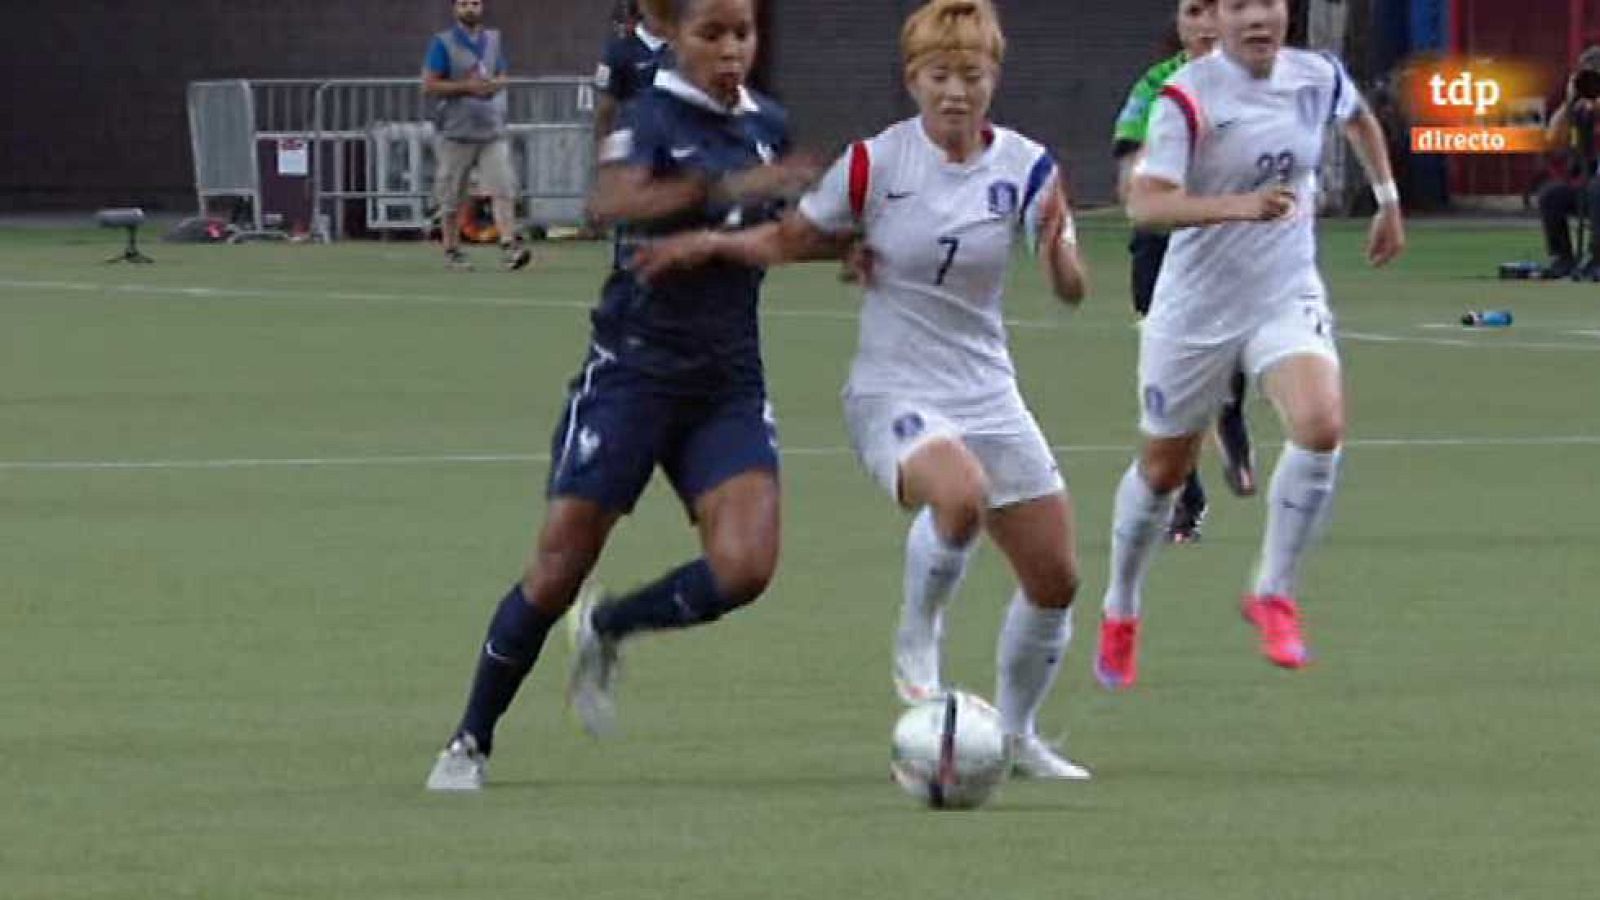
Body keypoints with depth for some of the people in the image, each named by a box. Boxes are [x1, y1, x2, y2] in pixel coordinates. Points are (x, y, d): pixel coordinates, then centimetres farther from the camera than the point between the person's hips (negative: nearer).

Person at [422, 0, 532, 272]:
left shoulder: (494, 40, 13)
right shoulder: (443, 43, -2)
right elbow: (429, 86, -7)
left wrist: (494, 84, -3)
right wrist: (467, 87, -14)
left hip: (492, 130, 3)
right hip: (457, 131, -3)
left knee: (503, 189, -12)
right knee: (452, 198, 3)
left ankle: (508, 245, -19)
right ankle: (452, 251, 13)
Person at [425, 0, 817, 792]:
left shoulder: (767, 127, 9)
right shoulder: (654, 117, -9)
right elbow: (612, 199, -31)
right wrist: (721, 188, -43)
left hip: (729, 384, 5)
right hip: (634, 368, -5)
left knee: (744, 568, -15)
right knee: (559, 569, -4)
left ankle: (605, 630, 13)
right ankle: (470, 744, 13)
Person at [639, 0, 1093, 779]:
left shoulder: (1024, 168, -4)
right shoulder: (875, 164, -9)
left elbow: (1071, 289, -11)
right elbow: (790, 240, 3)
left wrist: (1060, 251, -33)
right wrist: (713, 244, -15)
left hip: (988, 395, 4)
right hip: (893, 395, -4)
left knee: (1055, 577, 3)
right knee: (959, 492, -36)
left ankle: (1017, 735, 26)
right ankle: (916, 644, -11)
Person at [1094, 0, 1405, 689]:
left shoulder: (1318, 77, -3)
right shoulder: (1189, 96, -18)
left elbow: (1358, 119, 23)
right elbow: (1146, 203, -29)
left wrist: (1388, 201, 25)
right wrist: (1235, 205, -42)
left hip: (1288, 297, 2)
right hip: (1196, 308, -2)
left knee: (1321, 427, -25)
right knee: (1163, 468, 12)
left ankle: (1274, 594, -7)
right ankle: (1119, 616, 37)